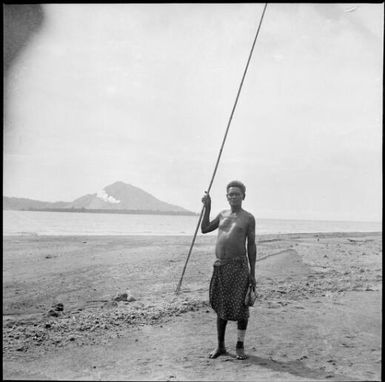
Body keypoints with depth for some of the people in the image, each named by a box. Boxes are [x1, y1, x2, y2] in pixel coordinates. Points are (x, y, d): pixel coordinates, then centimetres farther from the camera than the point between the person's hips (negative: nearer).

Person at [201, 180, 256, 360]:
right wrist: (207, 207, 7)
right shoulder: (223, 215, 14)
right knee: (221, 307, 10)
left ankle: (240, 346, 14)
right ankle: (220, 346, 21)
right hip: (220, 266, 4)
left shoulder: (248, 218, 1)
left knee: (241, 307, 0)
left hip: (239, 266, -4)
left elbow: (251, 245, 0)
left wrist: (252, 273, -4)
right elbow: (204, 229, 14)